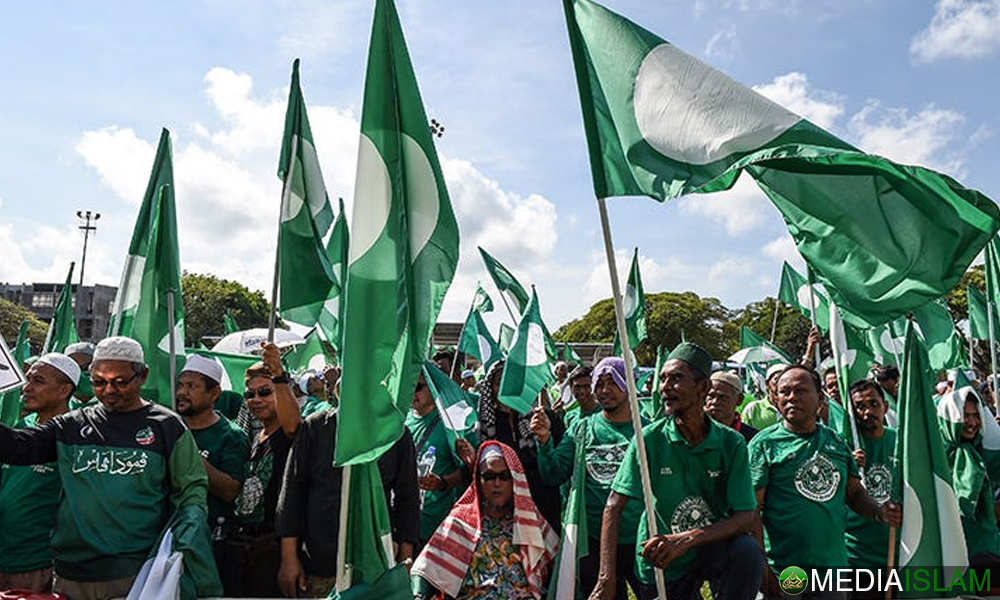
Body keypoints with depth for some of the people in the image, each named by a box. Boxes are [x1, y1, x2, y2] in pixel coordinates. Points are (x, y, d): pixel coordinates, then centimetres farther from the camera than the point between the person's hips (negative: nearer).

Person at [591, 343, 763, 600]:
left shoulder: (732, 442, -10)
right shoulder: (650, 439, -13)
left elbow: (747, 517, -16)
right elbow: (614, 506, -15)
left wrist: (687, 540, -31)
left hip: (714, 548, 0)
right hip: (661, 564, 0)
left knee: (748, 550, -27)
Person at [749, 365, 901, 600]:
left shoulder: (837, 442, 8)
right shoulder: (764, 444, -7)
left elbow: (855, 492, 16)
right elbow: (750, 512, -10)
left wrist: (879, 512, -5)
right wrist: (761, 570, -15)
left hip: (833, 569, 4)